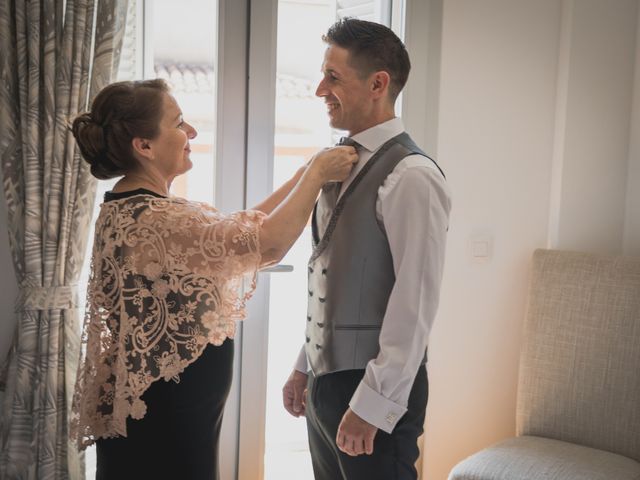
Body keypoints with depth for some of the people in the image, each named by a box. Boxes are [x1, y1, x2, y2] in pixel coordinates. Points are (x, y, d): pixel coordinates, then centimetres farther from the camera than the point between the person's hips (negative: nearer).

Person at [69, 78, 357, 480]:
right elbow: (270, 243, -27)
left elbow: (242, 226, 10)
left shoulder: (136, 207, 6)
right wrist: (317, 173, -14)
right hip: (163, 413, -10)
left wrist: (308, 172, 5)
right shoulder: (150, 219, -25)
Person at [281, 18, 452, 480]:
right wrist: (304, 367, 14)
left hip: (376, 391, -8)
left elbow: (415, 303, -20)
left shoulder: (411, 176, -17)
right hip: (326, 382, 8)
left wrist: (372, 405, -18)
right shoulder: (343, 165, 9)